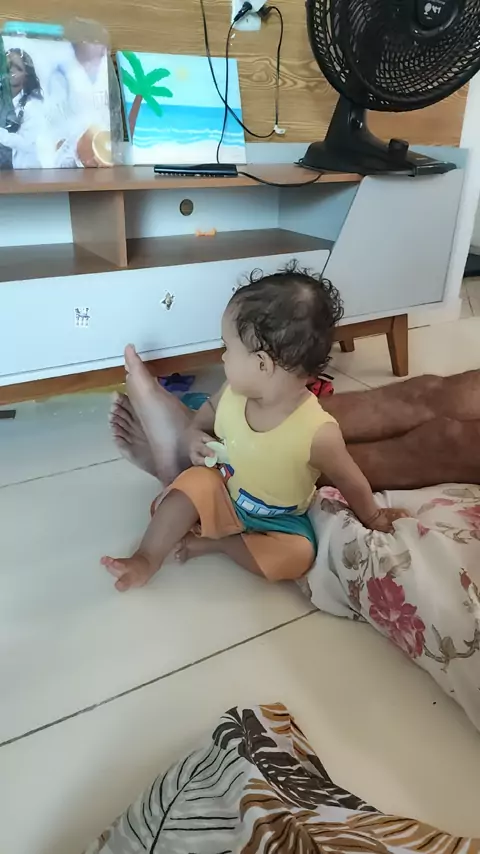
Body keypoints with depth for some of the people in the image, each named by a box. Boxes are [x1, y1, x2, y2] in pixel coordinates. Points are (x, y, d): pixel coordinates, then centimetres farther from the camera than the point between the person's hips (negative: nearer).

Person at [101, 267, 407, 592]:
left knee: (296, 555, -25)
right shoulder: (234, 393, -17)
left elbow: (350, 481, -16)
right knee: (192, 485, -23)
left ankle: (214, 540, -10)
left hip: (279, 519, -2)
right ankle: (148, 558, -6)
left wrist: (372, 517, -1)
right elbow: (210, 409, 7)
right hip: (222, 491, 3)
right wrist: (196, 434, -14)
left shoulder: (318, 432, -33)